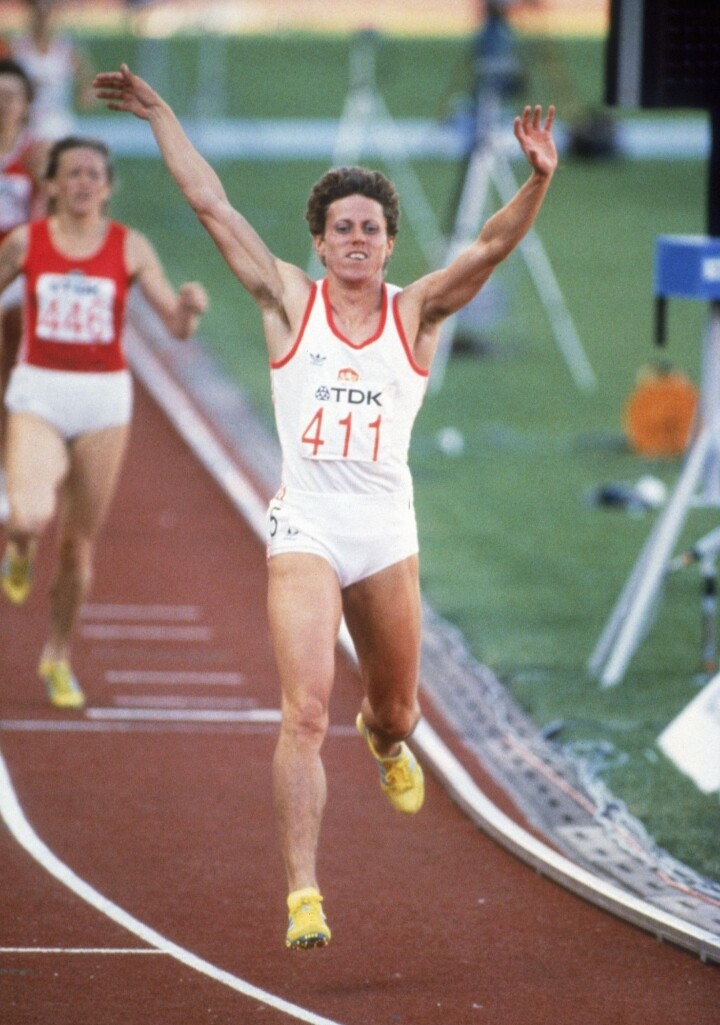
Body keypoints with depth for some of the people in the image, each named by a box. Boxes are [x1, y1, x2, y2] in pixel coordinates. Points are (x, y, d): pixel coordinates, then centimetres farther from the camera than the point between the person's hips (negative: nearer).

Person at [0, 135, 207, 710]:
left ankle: (59, 657, 29)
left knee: (80, 544, 8)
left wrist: (191, 308, -26)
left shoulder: (130, 248, 0)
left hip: (104, 400, 1)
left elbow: (178, 326, -3)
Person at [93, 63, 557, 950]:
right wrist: (160, 117, 0)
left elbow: (491, 248, -13)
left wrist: (538, 181, -29)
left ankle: (386, 743, 57)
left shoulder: (417, 313, 2)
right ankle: (303, 895, -16)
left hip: (387, 534, 2)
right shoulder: (289, 304, 0)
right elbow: (211, 206, 0)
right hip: (304, 530, -2)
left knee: (395, 708, 17)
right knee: (305, 712, -15)